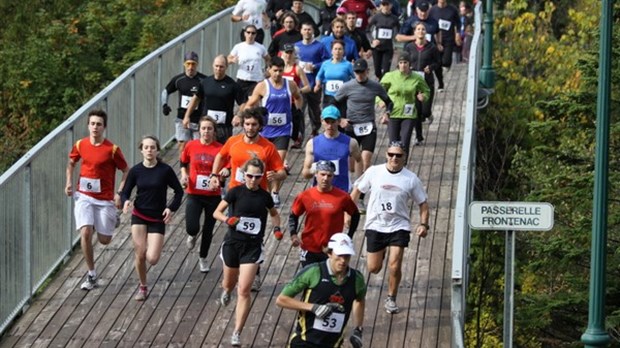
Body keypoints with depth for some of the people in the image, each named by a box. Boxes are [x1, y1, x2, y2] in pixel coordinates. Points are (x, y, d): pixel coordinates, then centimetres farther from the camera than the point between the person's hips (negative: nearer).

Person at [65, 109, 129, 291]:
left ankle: (112, 220, 43)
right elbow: (71, 162, 18)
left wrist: (120, 193, -13)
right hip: (84, 196, 2)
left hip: (105, 199, -2)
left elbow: (126, 171, -2)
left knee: (104, 240, 5)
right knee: (85, 233, -17)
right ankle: (91, 275, -3)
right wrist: (69, 183, 5)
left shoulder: (112, 149, -12)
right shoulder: (80, 145, -2)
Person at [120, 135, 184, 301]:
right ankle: (142, 287, 18)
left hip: (158, 219, -1)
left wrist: (172, 208, -11)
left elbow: (179, 191, 2)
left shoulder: (165, 170, -8)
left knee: (152, 259, -10)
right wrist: (126, 202, -19)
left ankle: (155, 247, 28)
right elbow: (125, 192, 4)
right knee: (140, 255, -3)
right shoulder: (136, 171, -3)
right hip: (139, 216, 1)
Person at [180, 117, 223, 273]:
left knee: (208, 229, 12)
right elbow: (183, 163, 13)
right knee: (192, 227, -14)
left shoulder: (220, 149, -8)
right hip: (194, 194, 0)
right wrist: (184, 176, -4)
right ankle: (192, 236, 26)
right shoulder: (191, 146, -4)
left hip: (213, 195, 0)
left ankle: (203, 259, 35)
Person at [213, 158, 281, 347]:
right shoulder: (236, 192, -7)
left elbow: (274, 213, 20)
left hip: (253, 246, 0)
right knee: (229, 283, 22)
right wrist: (227, 219, -24)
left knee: (244, 290, -10)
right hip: (232, 243, 1)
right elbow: (217, 212, -4)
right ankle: (226, 291, 63)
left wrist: (276, 227, 1)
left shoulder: (264, 196, 0)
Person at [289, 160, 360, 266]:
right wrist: (293, 234, -6)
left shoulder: (342, 197, -9)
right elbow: (293, 215, 9)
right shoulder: (305, 196, -4)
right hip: (309, 249, 2)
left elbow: (355, 215, 6)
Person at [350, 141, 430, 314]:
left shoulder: (411, 179, -5)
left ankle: (391, 299, 11)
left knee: (395, 266, -12)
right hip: (375, 226, 1)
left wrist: (423, 224, -9)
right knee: (373, 269, 7)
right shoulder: (374, 172, -4)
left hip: (399, 227, -1)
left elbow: (423, 203, 4)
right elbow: (357, 190, 9)